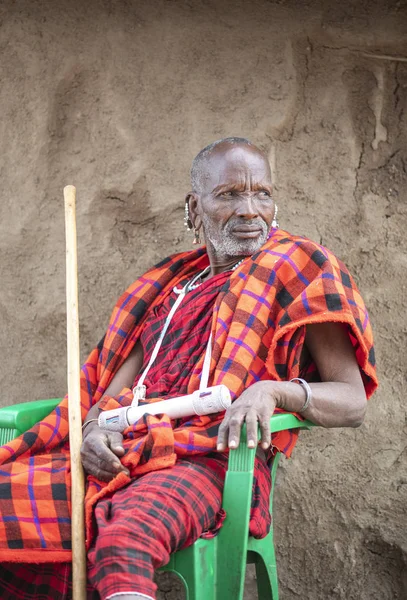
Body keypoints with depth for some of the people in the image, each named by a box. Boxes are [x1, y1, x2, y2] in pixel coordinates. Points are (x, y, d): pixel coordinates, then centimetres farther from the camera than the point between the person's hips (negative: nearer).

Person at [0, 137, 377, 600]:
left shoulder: (297, 272, 8)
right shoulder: (170, 286, 24)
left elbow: (353, 401, 0)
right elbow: (114, 389, 18)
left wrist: (274, 390, -20)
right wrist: (94, 428, -6)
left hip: (214, 460, -6)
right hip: (120, 454, 6)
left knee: (126, 537, -38)